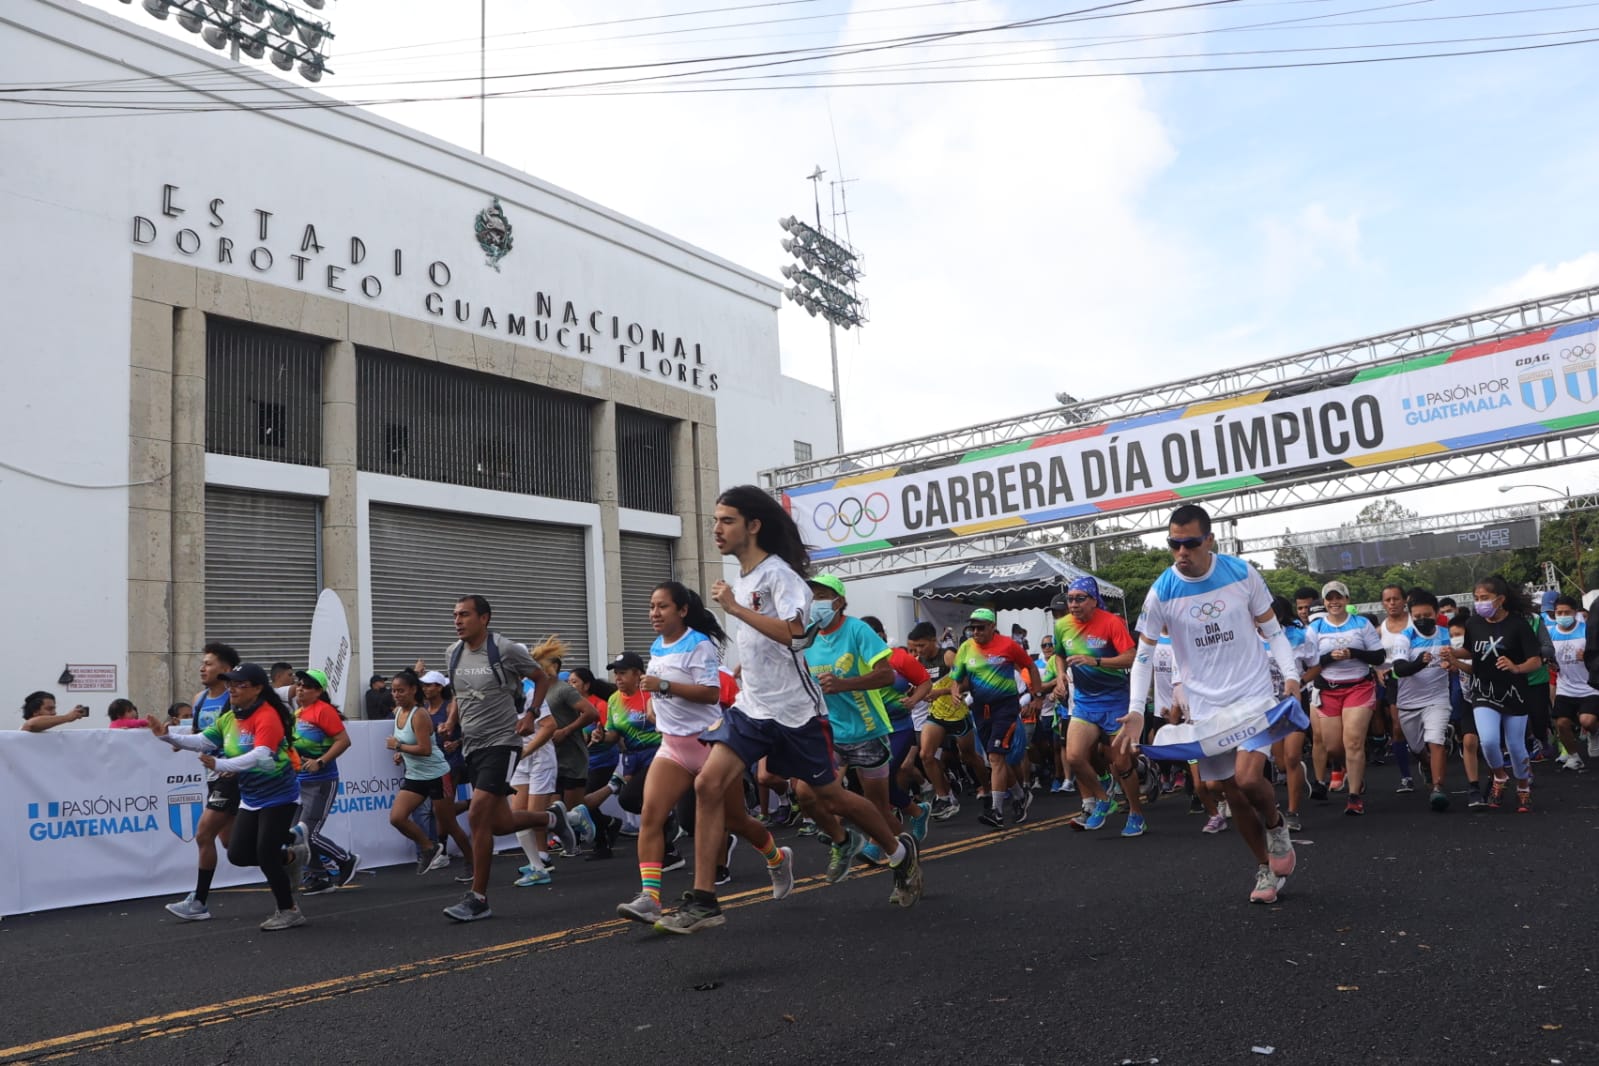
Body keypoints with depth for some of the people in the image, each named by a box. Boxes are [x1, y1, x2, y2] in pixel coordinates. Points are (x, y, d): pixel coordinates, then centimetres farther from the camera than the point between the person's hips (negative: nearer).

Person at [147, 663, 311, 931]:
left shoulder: (267, 716, -22)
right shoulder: (228, 718, 4)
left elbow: (260, 755, -35)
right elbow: (201, 741, 2)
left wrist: (220, 764, -46)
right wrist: (167, 736, -11)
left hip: (278, 796, -8)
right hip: (251, 799, 8)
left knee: (265, 855, -9)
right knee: (238, 854, 3)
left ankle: (289, 912, 8)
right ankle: (291, 853, 26)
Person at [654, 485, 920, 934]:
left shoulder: (780, 573, -16)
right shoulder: (741, 577, 10)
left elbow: (793, 632, -31)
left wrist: (734, 608, -27)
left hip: (795, 711, -7)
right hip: (751, 708, 7)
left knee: (830, 798, 8)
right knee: (709, 785, -12)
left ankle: (901, 851, 33)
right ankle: (702, 901, -1)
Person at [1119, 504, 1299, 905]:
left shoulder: (1242, 573, -8)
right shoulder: (1162, 592, -9)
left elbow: (1271, 629, 4)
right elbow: (1144, 655, -3)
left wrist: (1290, 674, -10)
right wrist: (1136, 712, -12)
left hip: (1254, 694, -1)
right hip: (1207, 706, 2)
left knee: (1248, 777, -19)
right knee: (1233, 793, 7)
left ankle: (1276, 824, 15)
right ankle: (1266, 868, 29)